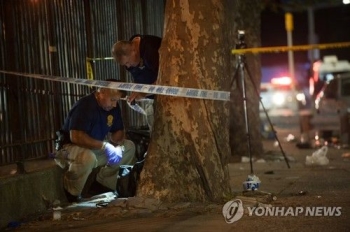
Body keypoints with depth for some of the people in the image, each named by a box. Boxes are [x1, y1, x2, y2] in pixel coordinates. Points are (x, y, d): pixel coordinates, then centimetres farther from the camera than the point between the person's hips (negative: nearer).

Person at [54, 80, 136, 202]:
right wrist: (105, 146, -35)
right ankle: (71, 194, -16)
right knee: (87, 157, -41)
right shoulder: (84, 106, -26)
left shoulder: (113, 107, -2)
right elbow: (76, 137, -35)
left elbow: (118, 132, 7)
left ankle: (103, 184, 5)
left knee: (129, 147, 2)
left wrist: (118, 146, -16)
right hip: (69, 148, -8)